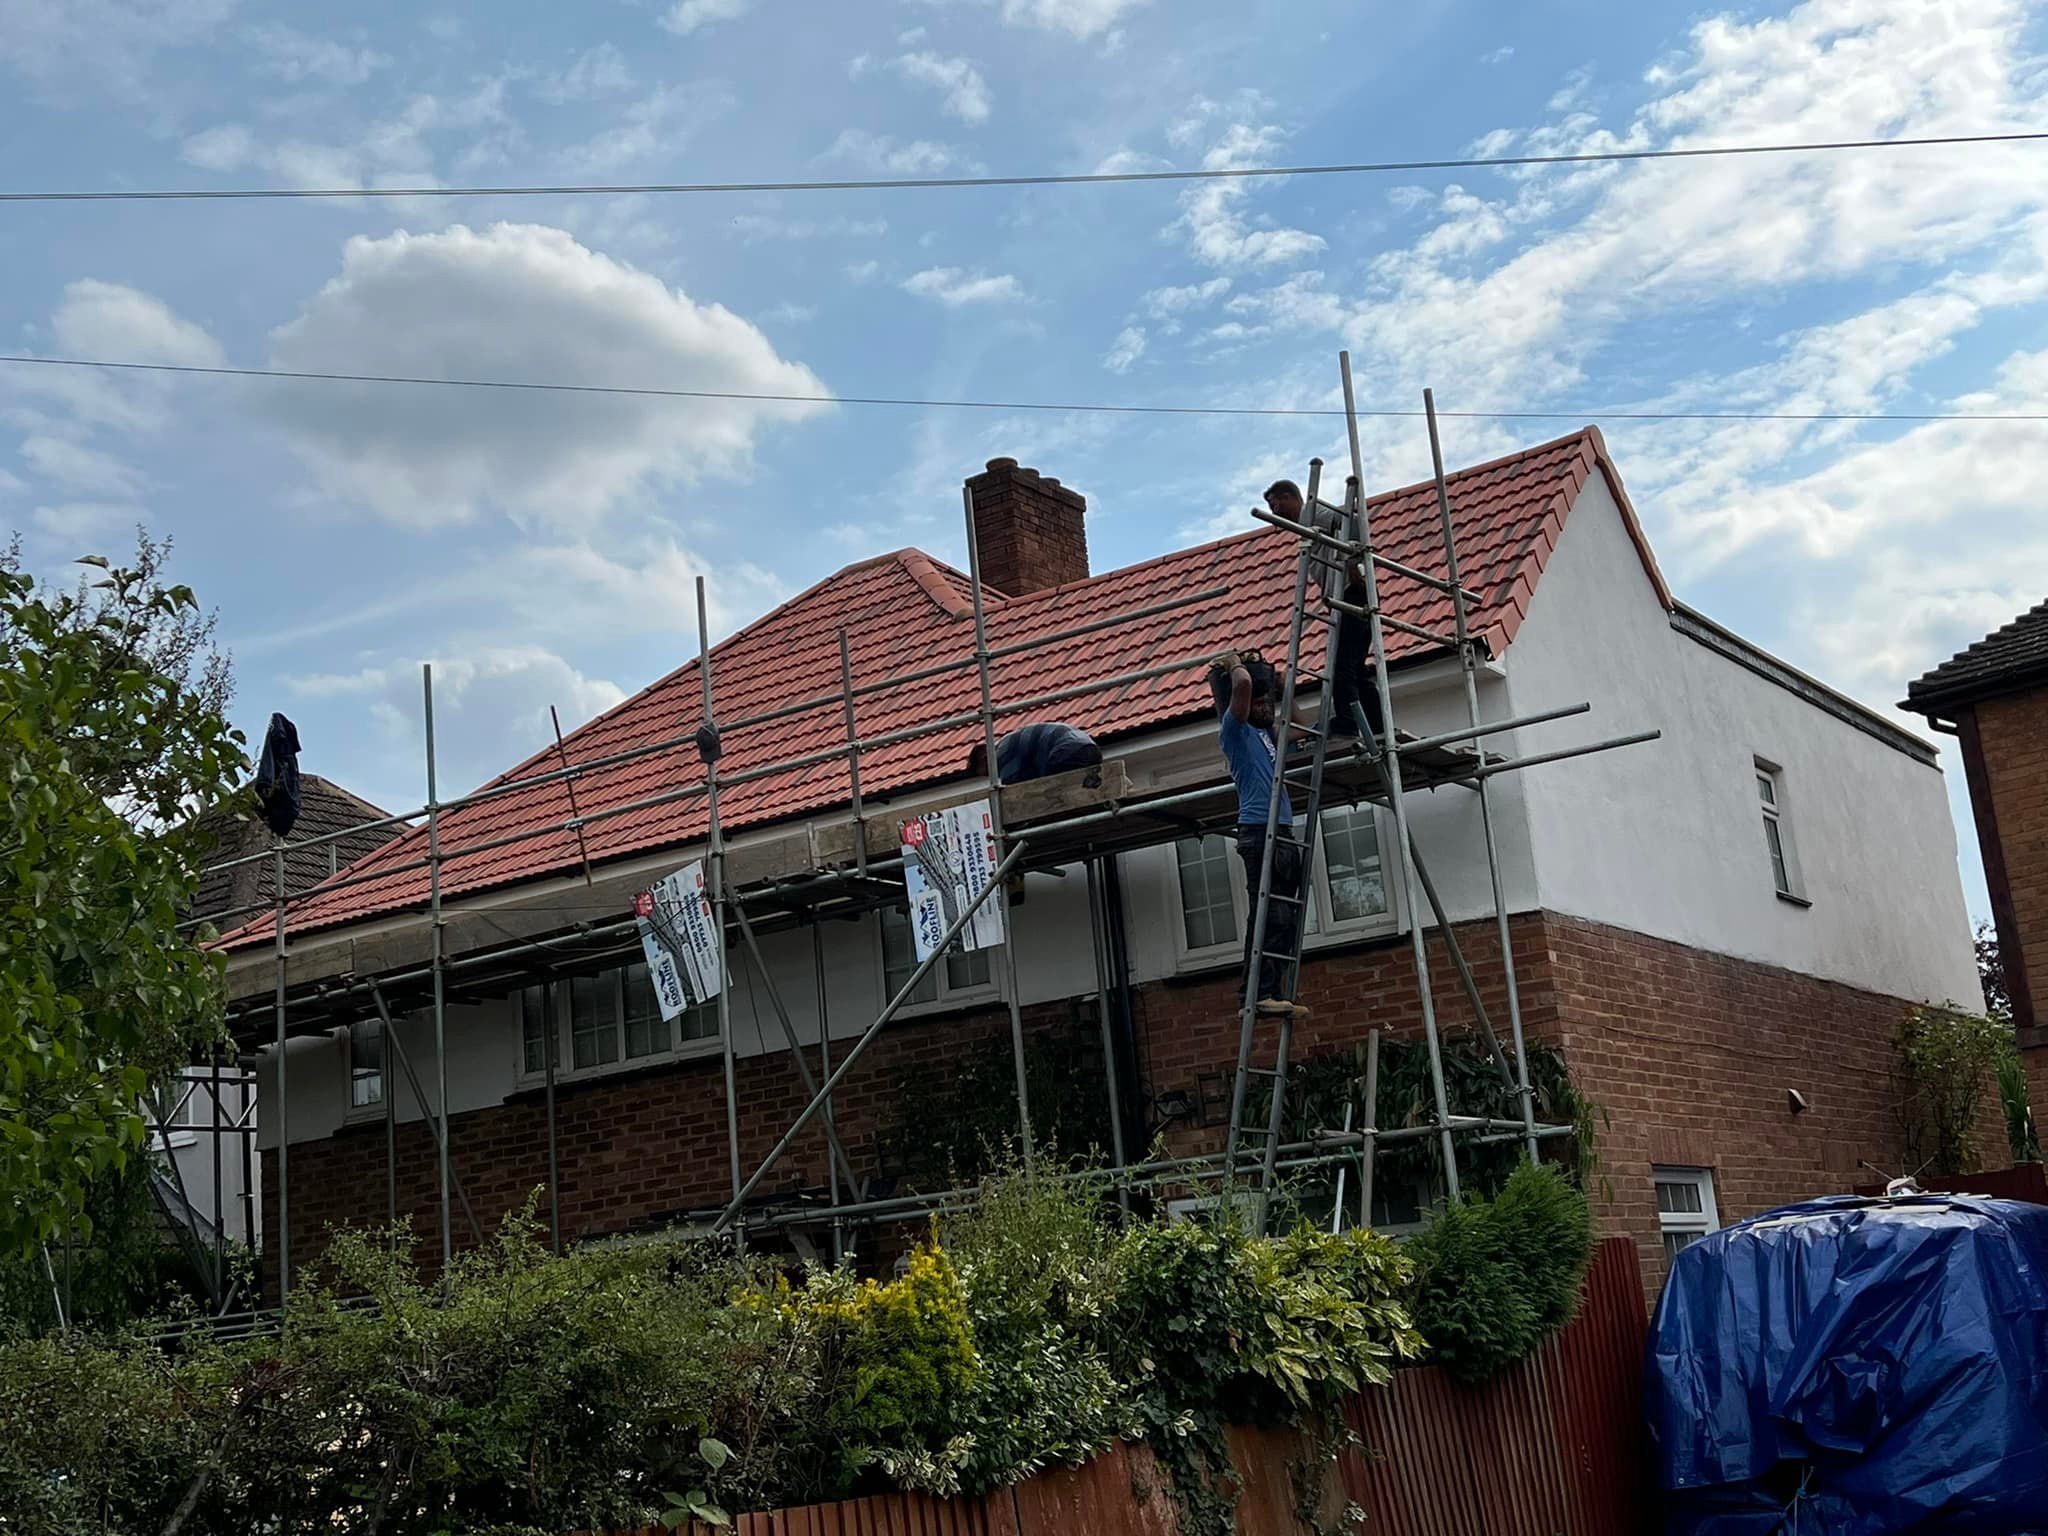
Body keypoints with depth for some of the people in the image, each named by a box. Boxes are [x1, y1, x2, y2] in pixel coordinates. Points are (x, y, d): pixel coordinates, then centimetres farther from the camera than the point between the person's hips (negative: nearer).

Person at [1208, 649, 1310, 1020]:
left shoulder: (1267, 734, 23)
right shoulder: (1235, 731, 1)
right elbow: (1242, 685, -15)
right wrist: (1235, 662, 6)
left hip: (1283, 833, 9)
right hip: (1259, 831, -9)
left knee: (1286, 918, 3)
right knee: (1269, 915, -16)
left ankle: (1273, 993, 3)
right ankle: (1260, 994, -19)